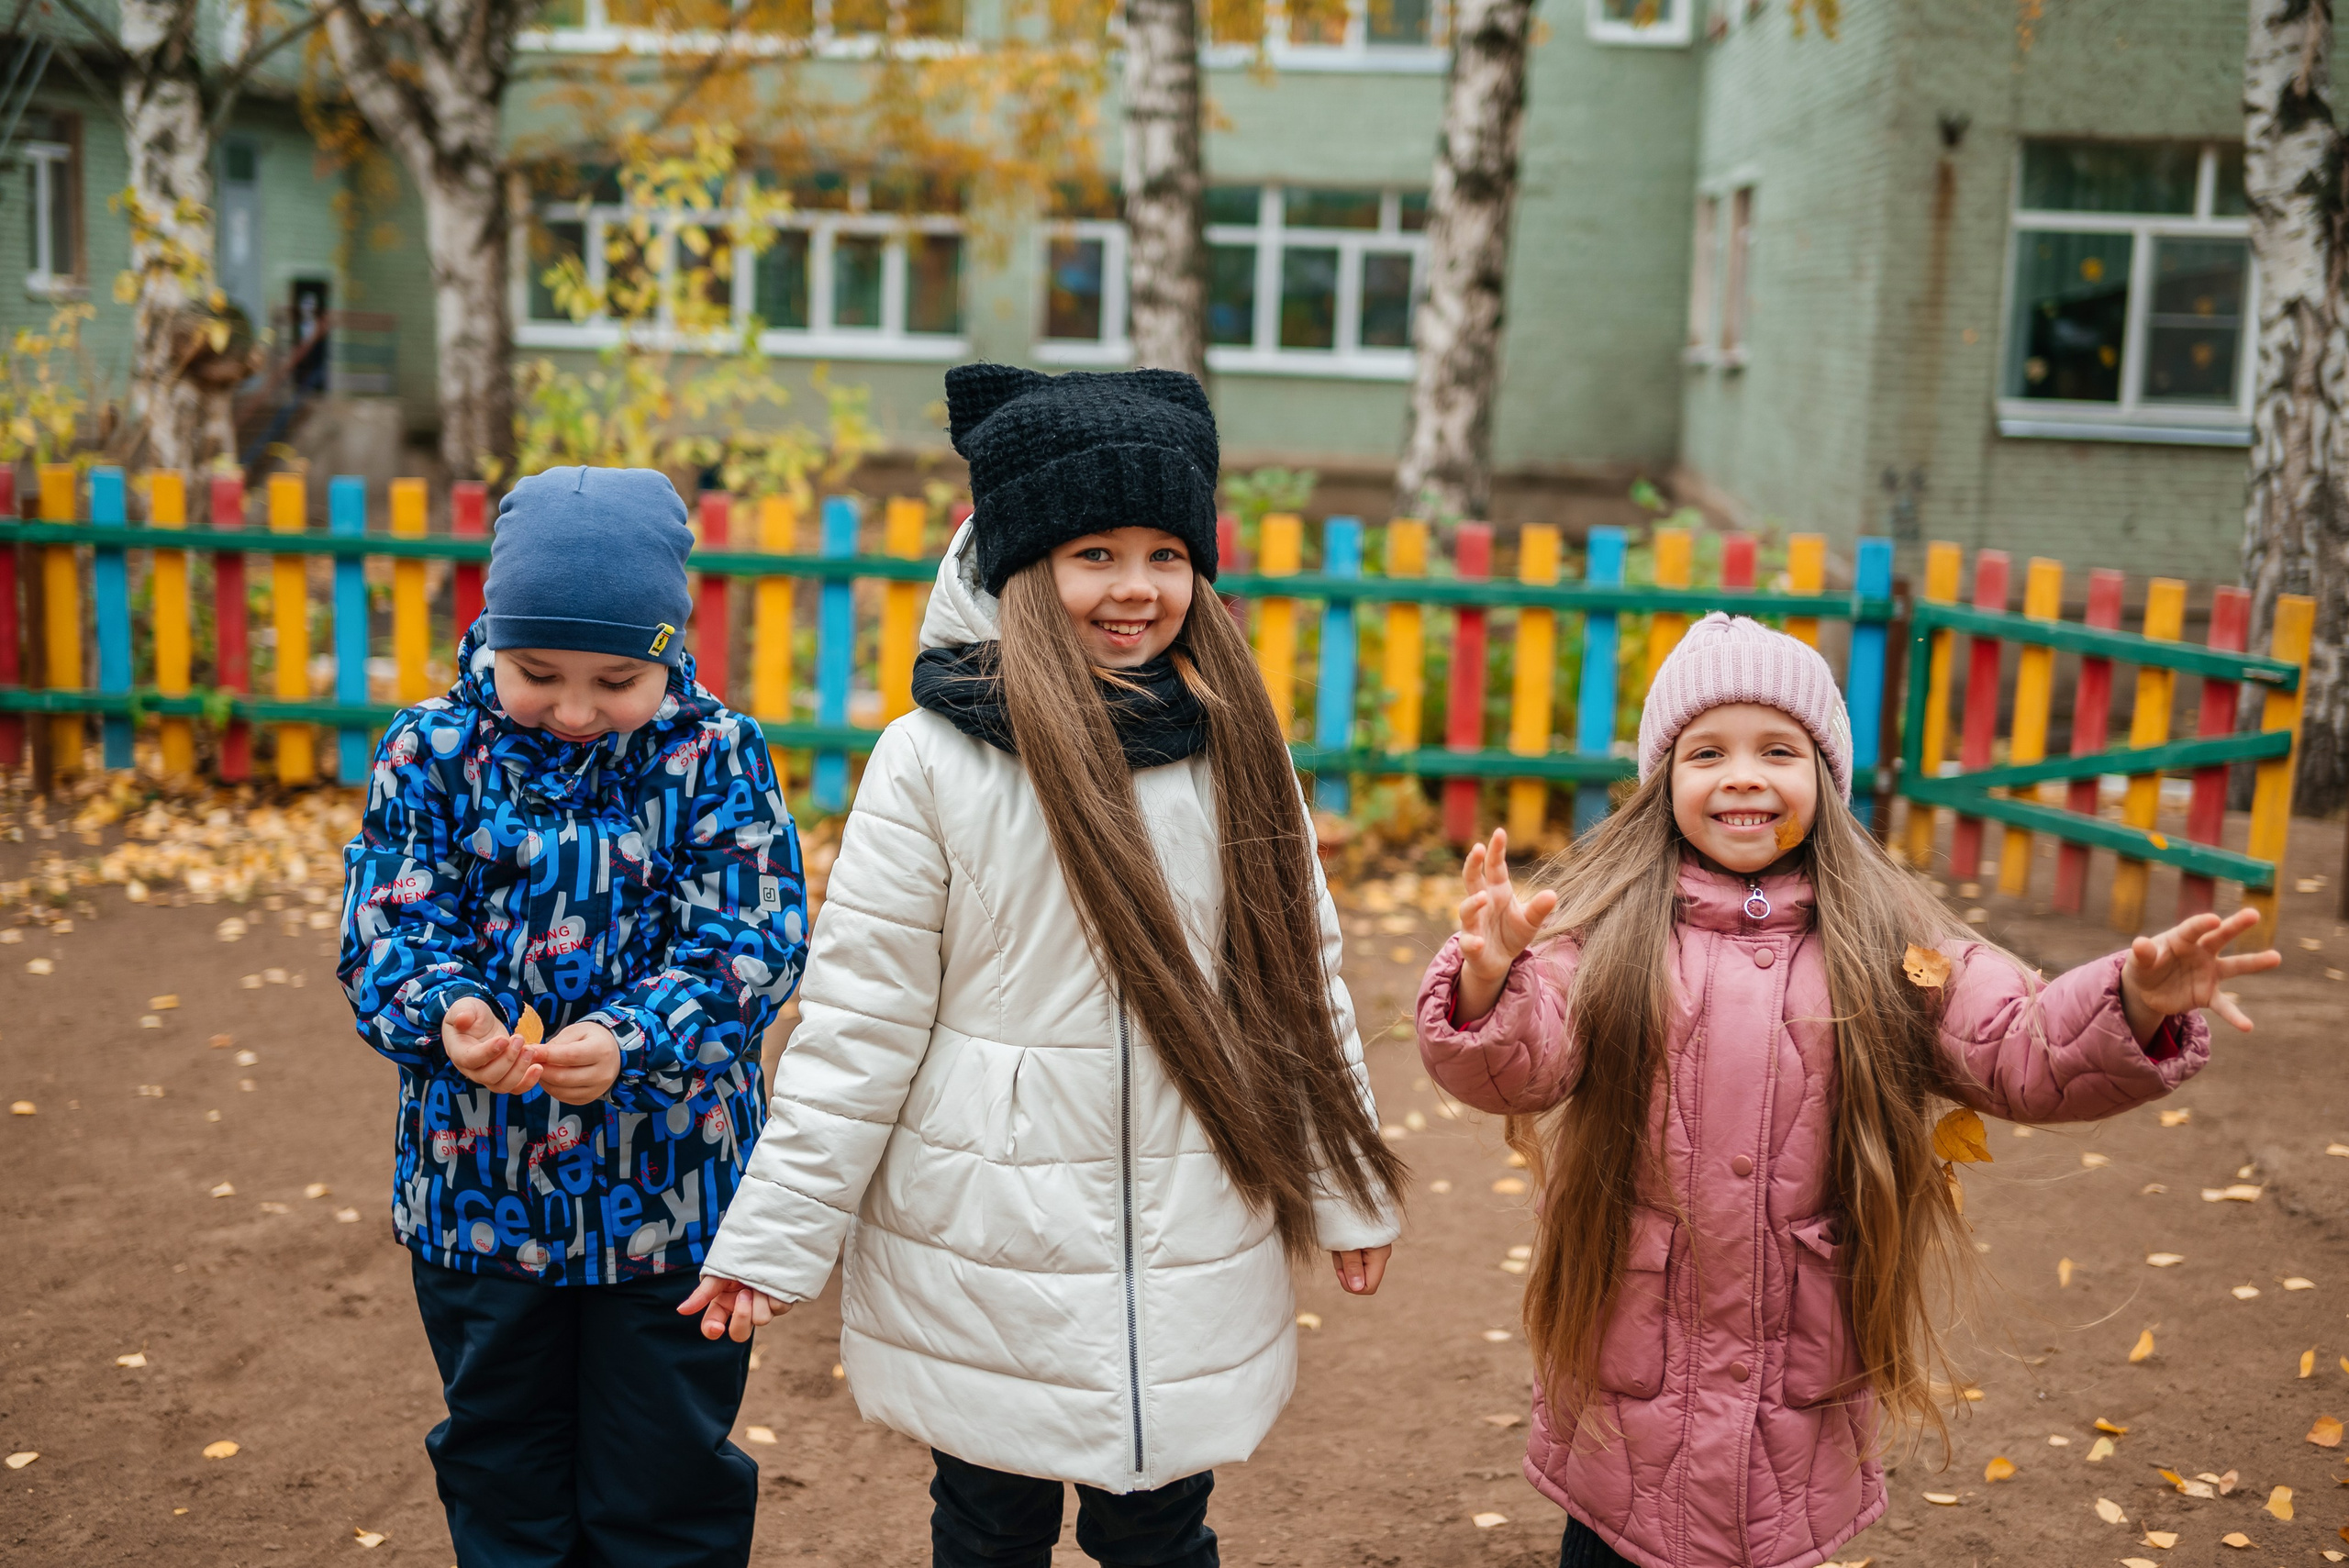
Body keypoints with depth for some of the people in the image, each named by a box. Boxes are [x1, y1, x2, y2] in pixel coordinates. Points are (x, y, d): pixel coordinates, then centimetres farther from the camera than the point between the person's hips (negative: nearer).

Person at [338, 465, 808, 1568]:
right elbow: (387, 928, -7)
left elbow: (749, 946, -14)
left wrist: (630, 1041, -31)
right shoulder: (432, 752, -4)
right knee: (501, 1469, 21)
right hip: (477, 1188, 2)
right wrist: (445, 1015, -29)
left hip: (671, 1192, -2)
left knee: (666, 1480, 13)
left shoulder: (715, 759, -8)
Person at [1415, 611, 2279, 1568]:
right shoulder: (1606, 926, -7)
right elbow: (1521, 1063, -18)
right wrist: (1490, 984, -40)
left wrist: (2137, 1006, -26)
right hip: (1626, 1359, -1)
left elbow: (2022, 1054, -7)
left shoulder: (1888, 944, -2)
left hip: (1804, 1374, 1)